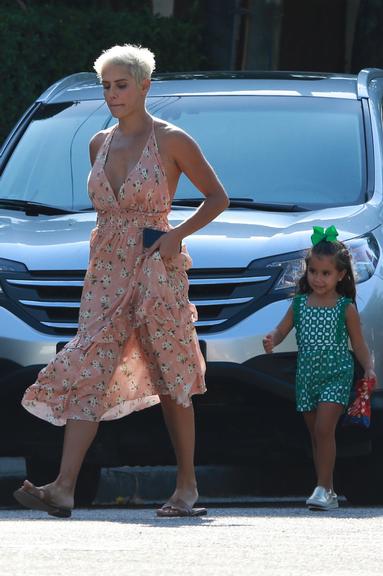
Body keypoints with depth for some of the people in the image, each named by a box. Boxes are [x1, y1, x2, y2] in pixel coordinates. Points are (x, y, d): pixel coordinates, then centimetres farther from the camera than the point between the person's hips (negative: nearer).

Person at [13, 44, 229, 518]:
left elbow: (217, 198, 1)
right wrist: (98, 256, 13)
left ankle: (187, 487, 11)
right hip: (106, 272, 5)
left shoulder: (171, 141, -4)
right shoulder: (100, 144, 12)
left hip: (155, 270, -5)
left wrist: (177, 235, -12)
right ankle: (63, 489, -17)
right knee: (86, 374, -8)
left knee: (171, 381, 1)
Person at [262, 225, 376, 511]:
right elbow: (282, 330, 9)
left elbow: (358, 344, 2)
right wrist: (272, 339, -15)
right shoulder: (300, 305, 8)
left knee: (324, 428, -18)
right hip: (307, 377, 5)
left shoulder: (345, 308, -2)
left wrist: (369, 368, -13)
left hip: (336, 375, -5)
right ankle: (328, 492, 14)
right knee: (316, 434, 7)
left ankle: (323, 488, -17)